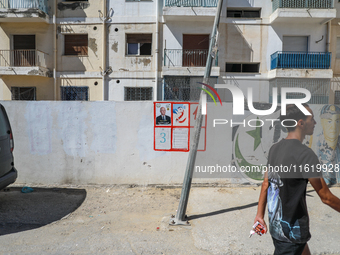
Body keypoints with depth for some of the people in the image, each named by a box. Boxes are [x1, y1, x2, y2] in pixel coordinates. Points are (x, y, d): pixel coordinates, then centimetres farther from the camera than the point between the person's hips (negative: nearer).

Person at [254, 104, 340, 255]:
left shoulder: (275, 148, 3)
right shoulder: (305, 153, -21)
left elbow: (266, 183, 7)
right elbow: (326, 197, -16)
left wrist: (260, 214, 12)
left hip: (276, 224, 8)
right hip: (291, 230, -8)